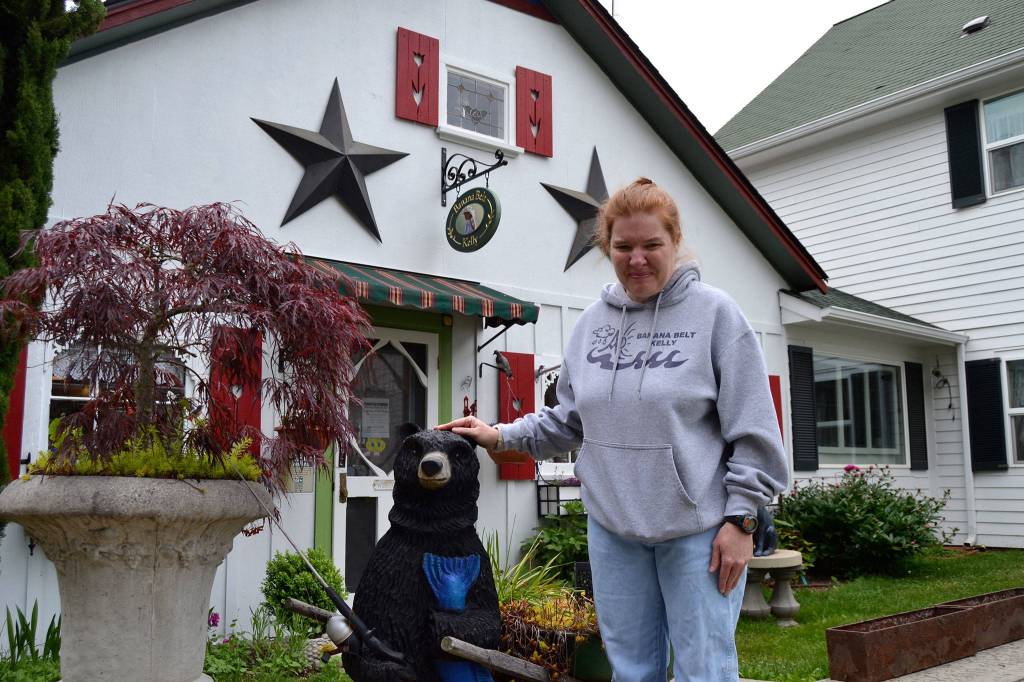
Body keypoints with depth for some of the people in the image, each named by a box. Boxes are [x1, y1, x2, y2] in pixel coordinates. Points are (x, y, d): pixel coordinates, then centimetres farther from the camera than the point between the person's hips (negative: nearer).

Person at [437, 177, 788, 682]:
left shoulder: (714, 312, -6)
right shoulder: (592, 322, 8)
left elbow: (751, 430, -7)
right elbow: (569, 419, 16)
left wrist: (740, 518, -11)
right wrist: (502, 436, 6)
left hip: (697, 526, -4)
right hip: (611, 526, 5)